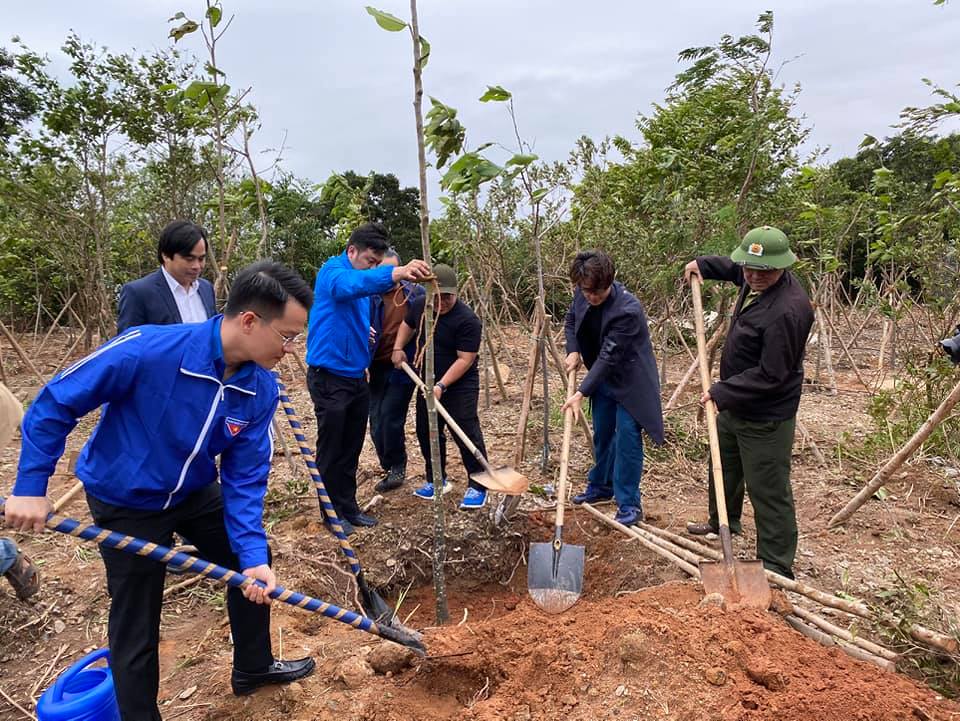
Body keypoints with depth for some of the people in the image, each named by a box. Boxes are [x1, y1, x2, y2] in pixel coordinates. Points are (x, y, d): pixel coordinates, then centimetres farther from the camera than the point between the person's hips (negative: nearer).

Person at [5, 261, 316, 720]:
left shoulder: (261, 389, -19)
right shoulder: (147, 350, -34)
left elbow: (245, 476, -13)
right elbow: (54, 404, -21)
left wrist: (252, 553, -20)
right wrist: (31, 487, -19)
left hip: (196, 493, 5)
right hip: (125, 502, -5)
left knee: (254, 567, 14)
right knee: (135, 626, 3)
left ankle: (253, 668, 40)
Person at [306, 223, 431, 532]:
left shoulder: (361, 276, 13)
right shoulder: (333, 270, -15)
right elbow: (349, 285, -41)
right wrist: (394, 273, -57)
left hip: (357, 376, 8)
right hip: (330, 378, -8)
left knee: (352, 449, 15)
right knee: (330, 451, 5)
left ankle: (349, 508, 28)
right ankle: (332, 513, 19)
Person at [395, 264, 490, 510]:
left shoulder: (467, 320, -23)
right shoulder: (419, 305, -1)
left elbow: (465, 359, -24)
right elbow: (408, 325, 20)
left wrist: (442, 386, -29)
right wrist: (398, 348, 5)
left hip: (460, 386, -7)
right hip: (428, 383, 7)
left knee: (466, 433, -9)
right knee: (426, 432, 14)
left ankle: (478, 487, 3)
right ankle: (436, 480, 31)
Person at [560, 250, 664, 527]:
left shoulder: (628, 310, -32)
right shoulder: (582, 295, -11)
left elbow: (609, 356, -31)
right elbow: (571, 320, 9)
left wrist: (581, 393, -31)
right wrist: (573, 351, -8)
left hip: (630, 380, -7)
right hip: (603, 378, 7)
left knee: (627, 437, -5)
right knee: (601, 434, 18)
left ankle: (630, 504, 6)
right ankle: (601, 485, 36)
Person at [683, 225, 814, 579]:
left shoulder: (787, 310, -30)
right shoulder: (754, 280, -2)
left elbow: (770, 375, -29)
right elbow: (733, 269, 26)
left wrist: (721, 391, -26)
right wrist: (702, 263, 16)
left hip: (764, 417, -10)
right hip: (735, 404, 10)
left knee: (767, 490, 1)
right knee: (725, 467, 27)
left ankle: (776, 566, 15)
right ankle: (722, 521, 50)